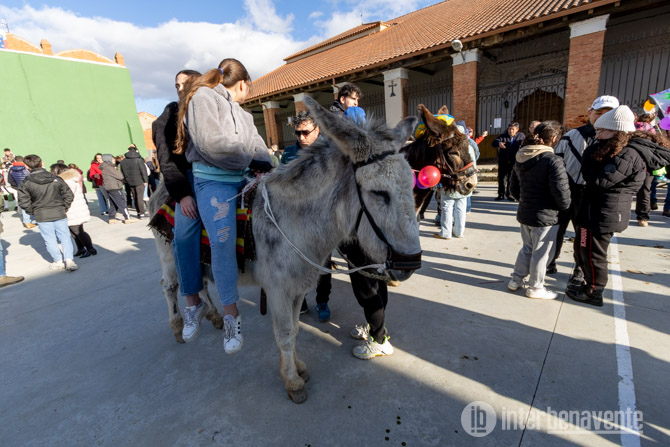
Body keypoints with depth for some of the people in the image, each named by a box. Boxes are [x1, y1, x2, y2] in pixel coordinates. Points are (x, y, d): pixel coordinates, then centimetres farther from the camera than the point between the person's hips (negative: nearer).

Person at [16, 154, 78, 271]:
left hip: (42, 216, -1)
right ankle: (69, 260, -5)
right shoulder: (56, 179, -2)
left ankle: (58, 262, 18)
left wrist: (33, 212, 10)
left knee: (50, 240, 10)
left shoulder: (26, 183, -5)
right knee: (65, 237, 6)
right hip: (59, 214, 1)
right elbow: (69, 195, -1)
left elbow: (23, 202, -6)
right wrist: (64, 208, 8)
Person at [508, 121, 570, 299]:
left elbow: (513, 188, 12)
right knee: (541, 253, 8)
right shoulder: (553, 161, -19)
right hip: (545, 216, -7)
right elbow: (561, 192, -21)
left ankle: (516, 279, 31)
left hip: (524, 213, 7)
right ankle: (535, 288, 22)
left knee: (527, 248, 23)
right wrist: (565, 208, -2)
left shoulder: (520, 158, 5)